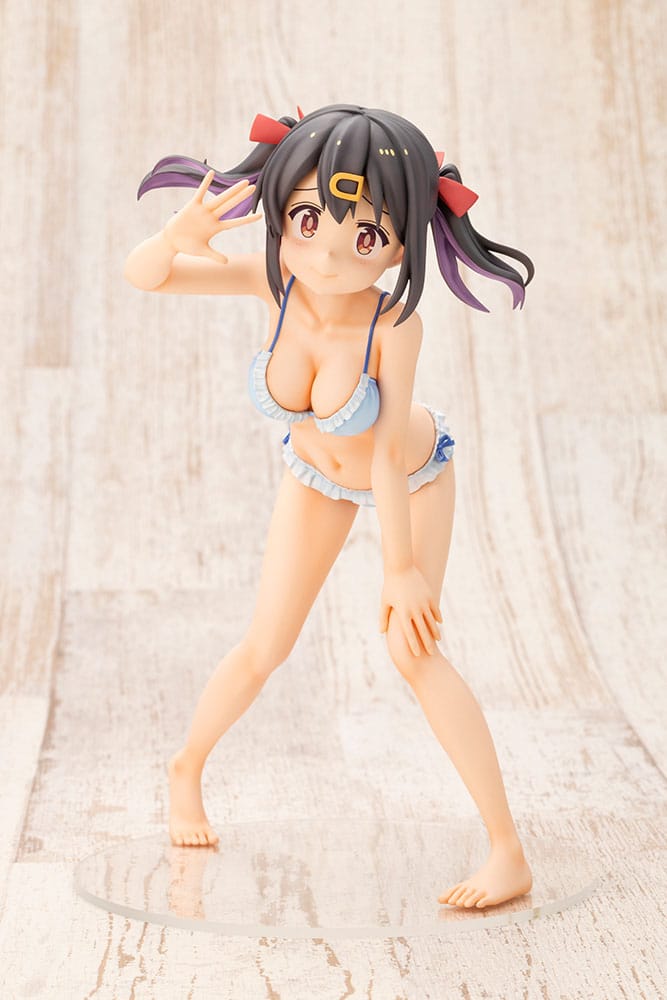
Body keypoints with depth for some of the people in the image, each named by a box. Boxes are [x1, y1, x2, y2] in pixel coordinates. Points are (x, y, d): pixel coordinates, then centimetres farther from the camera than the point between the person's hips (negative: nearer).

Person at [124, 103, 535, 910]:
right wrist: (181, 234, -51)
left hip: (413, 473, -3)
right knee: (263, 649, 3)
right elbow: (141, 275, -29)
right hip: (317, 471, 3)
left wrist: (401, 568, -27)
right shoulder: (274, 282, -33)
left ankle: (510, 852, -9)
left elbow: (388, 450, -33)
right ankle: (187, 768, 34)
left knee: (412, 649, -17)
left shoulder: (394, 321, -40)